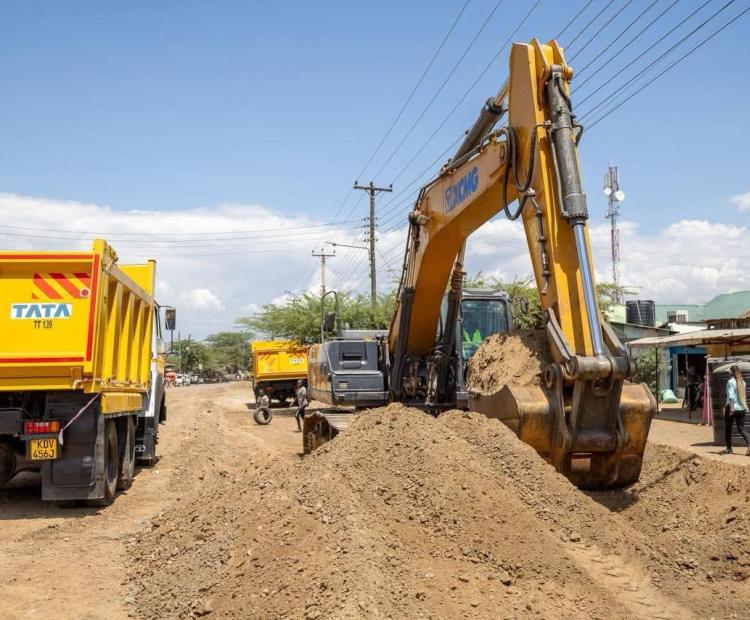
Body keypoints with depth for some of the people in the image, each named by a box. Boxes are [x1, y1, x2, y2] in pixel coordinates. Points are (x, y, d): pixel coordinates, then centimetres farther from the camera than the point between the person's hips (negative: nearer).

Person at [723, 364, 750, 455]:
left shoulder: (730, 382, -9)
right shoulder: (742, 382, 9)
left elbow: (731, 396, -18)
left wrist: (731, 407, -24)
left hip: (732, 408, -5)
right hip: (741, 408, 5)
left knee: (728, 429, 9)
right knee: (741, 429, 5)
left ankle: (729, 449, 15)